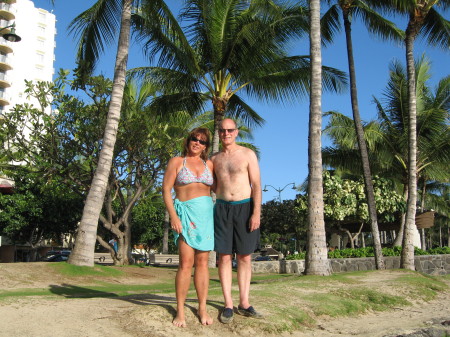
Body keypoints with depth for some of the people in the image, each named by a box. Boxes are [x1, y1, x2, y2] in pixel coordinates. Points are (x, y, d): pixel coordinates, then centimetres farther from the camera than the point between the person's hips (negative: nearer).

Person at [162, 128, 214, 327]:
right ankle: (180, 311, -2)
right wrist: (173, 216, -11)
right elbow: (166, 190, -1)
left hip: (206, 214, 3)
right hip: (185, 212, -3)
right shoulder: (177, 162, 6)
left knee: (202, 262, 2)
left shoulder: (209, 164, 15)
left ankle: (202, 309, 9)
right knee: (186, 262, -11)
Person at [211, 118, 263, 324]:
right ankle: (228, 305, 4)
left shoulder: (248, 154, 2)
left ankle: (244, 303, 9)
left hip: (244, 207, -2)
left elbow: (256, 185, -4)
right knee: (224, 257, -1)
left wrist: (256, 212, -13)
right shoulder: (214, 158, 12)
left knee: (245, 257, 2)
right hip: (222, 208, 2)